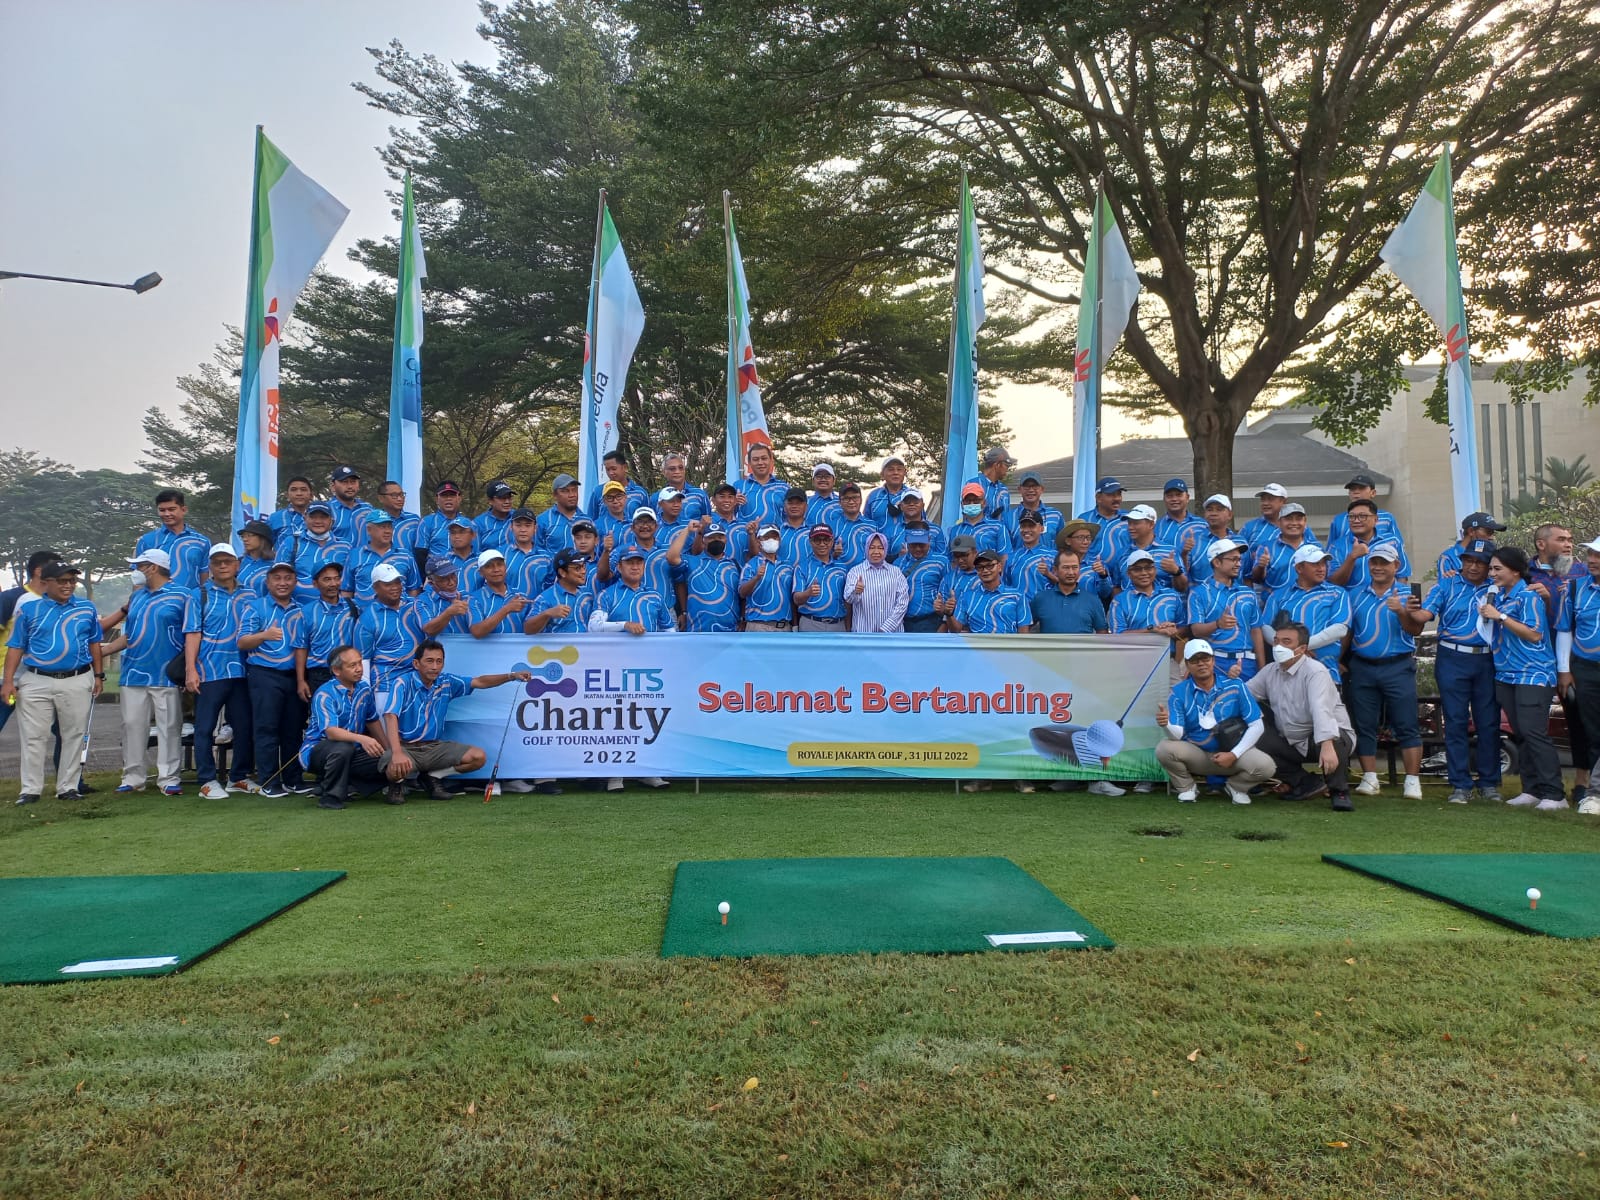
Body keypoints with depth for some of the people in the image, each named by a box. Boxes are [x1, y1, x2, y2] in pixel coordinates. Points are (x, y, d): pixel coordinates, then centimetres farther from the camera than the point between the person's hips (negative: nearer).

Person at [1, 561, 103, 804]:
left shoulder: (87, 608, 7)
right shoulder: (28, 610, 3)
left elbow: (94, 643, 15)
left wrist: (99, 675, 11)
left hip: (78, 682, 1)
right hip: (36, 682, -1)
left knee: (74, 736, 5)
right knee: (34, 737, 2)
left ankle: (68, 787, 14)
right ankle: (31, 789, 9)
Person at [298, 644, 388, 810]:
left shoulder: (364, 689, 3)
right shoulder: (324, 695, -19)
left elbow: (373, 721, 15)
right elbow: (331, 732, -32)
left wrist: (387, 750, 12)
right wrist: (361, 739, -48)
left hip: (351, 750, 7)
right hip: (316, 750, -7)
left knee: (387, 763, -16)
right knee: (343, 748, -40)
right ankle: (329, 796, -17)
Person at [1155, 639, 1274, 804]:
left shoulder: (1235, 685, -5)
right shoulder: (1179, 692, -6)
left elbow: (1256, 726, -5)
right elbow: (1177, 735, -14)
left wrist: (1233, 755, -16)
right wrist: (1166, 724, -38)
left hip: (1232, 753, 0)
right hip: (1195, 754, 0)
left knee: (1265, 766, -28)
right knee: (1164, 749, -29)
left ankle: (1235, 786, 8)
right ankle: (1187, 787, 2)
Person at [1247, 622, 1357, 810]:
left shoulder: (1315, 671, -18)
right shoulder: (1270, 671, 5)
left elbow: (1321, 709, -35)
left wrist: (1327, 745, -49)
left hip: (1330, 736, -6)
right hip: (1293, 744, 6)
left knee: (1333, 741, -40)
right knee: (1253, 747, -16)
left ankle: (1339, 793, -15)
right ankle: (1307, 783, 2)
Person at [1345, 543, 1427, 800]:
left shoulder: (1407, 595, 5)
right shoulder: (1356, 595, 12)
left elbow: (1415, 629, -7)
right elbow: (1346, 630, 10)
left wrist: (1401, 612, -26)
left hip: (1398, 666, -3)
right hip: (1362, 667, 3)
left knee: (1406, 726, -4)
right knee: (1364, 726, 5)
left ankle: (1413, 781, -1)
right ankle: (1369, 778, 12)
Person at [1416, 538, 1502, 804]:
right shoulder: (1447, 584, 5)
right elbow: (1426, 612, -8)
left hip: (1487, 660, 2)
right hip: (1453, 659, -1)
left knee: (1489, 722, 6)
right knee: (1455, 722, 1)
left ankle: (1489, 783, 17)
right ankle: (1460, 784, 8)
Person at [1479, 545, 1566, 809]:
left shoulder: (1528, 596, -10)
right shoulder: (1497, 595, 13)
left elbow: (1534, 634, -17)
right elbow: (1495, 633, 25)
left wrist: (1500, 616, -17)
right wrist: (1486, 614, 8)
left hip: (1533, 675, -8)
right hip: (1506, 675, 8)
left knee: (1534, 733, -13)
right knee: (1520, 735, 9)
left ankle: (1554, 794, -9)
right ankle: (1532, 789, 14)